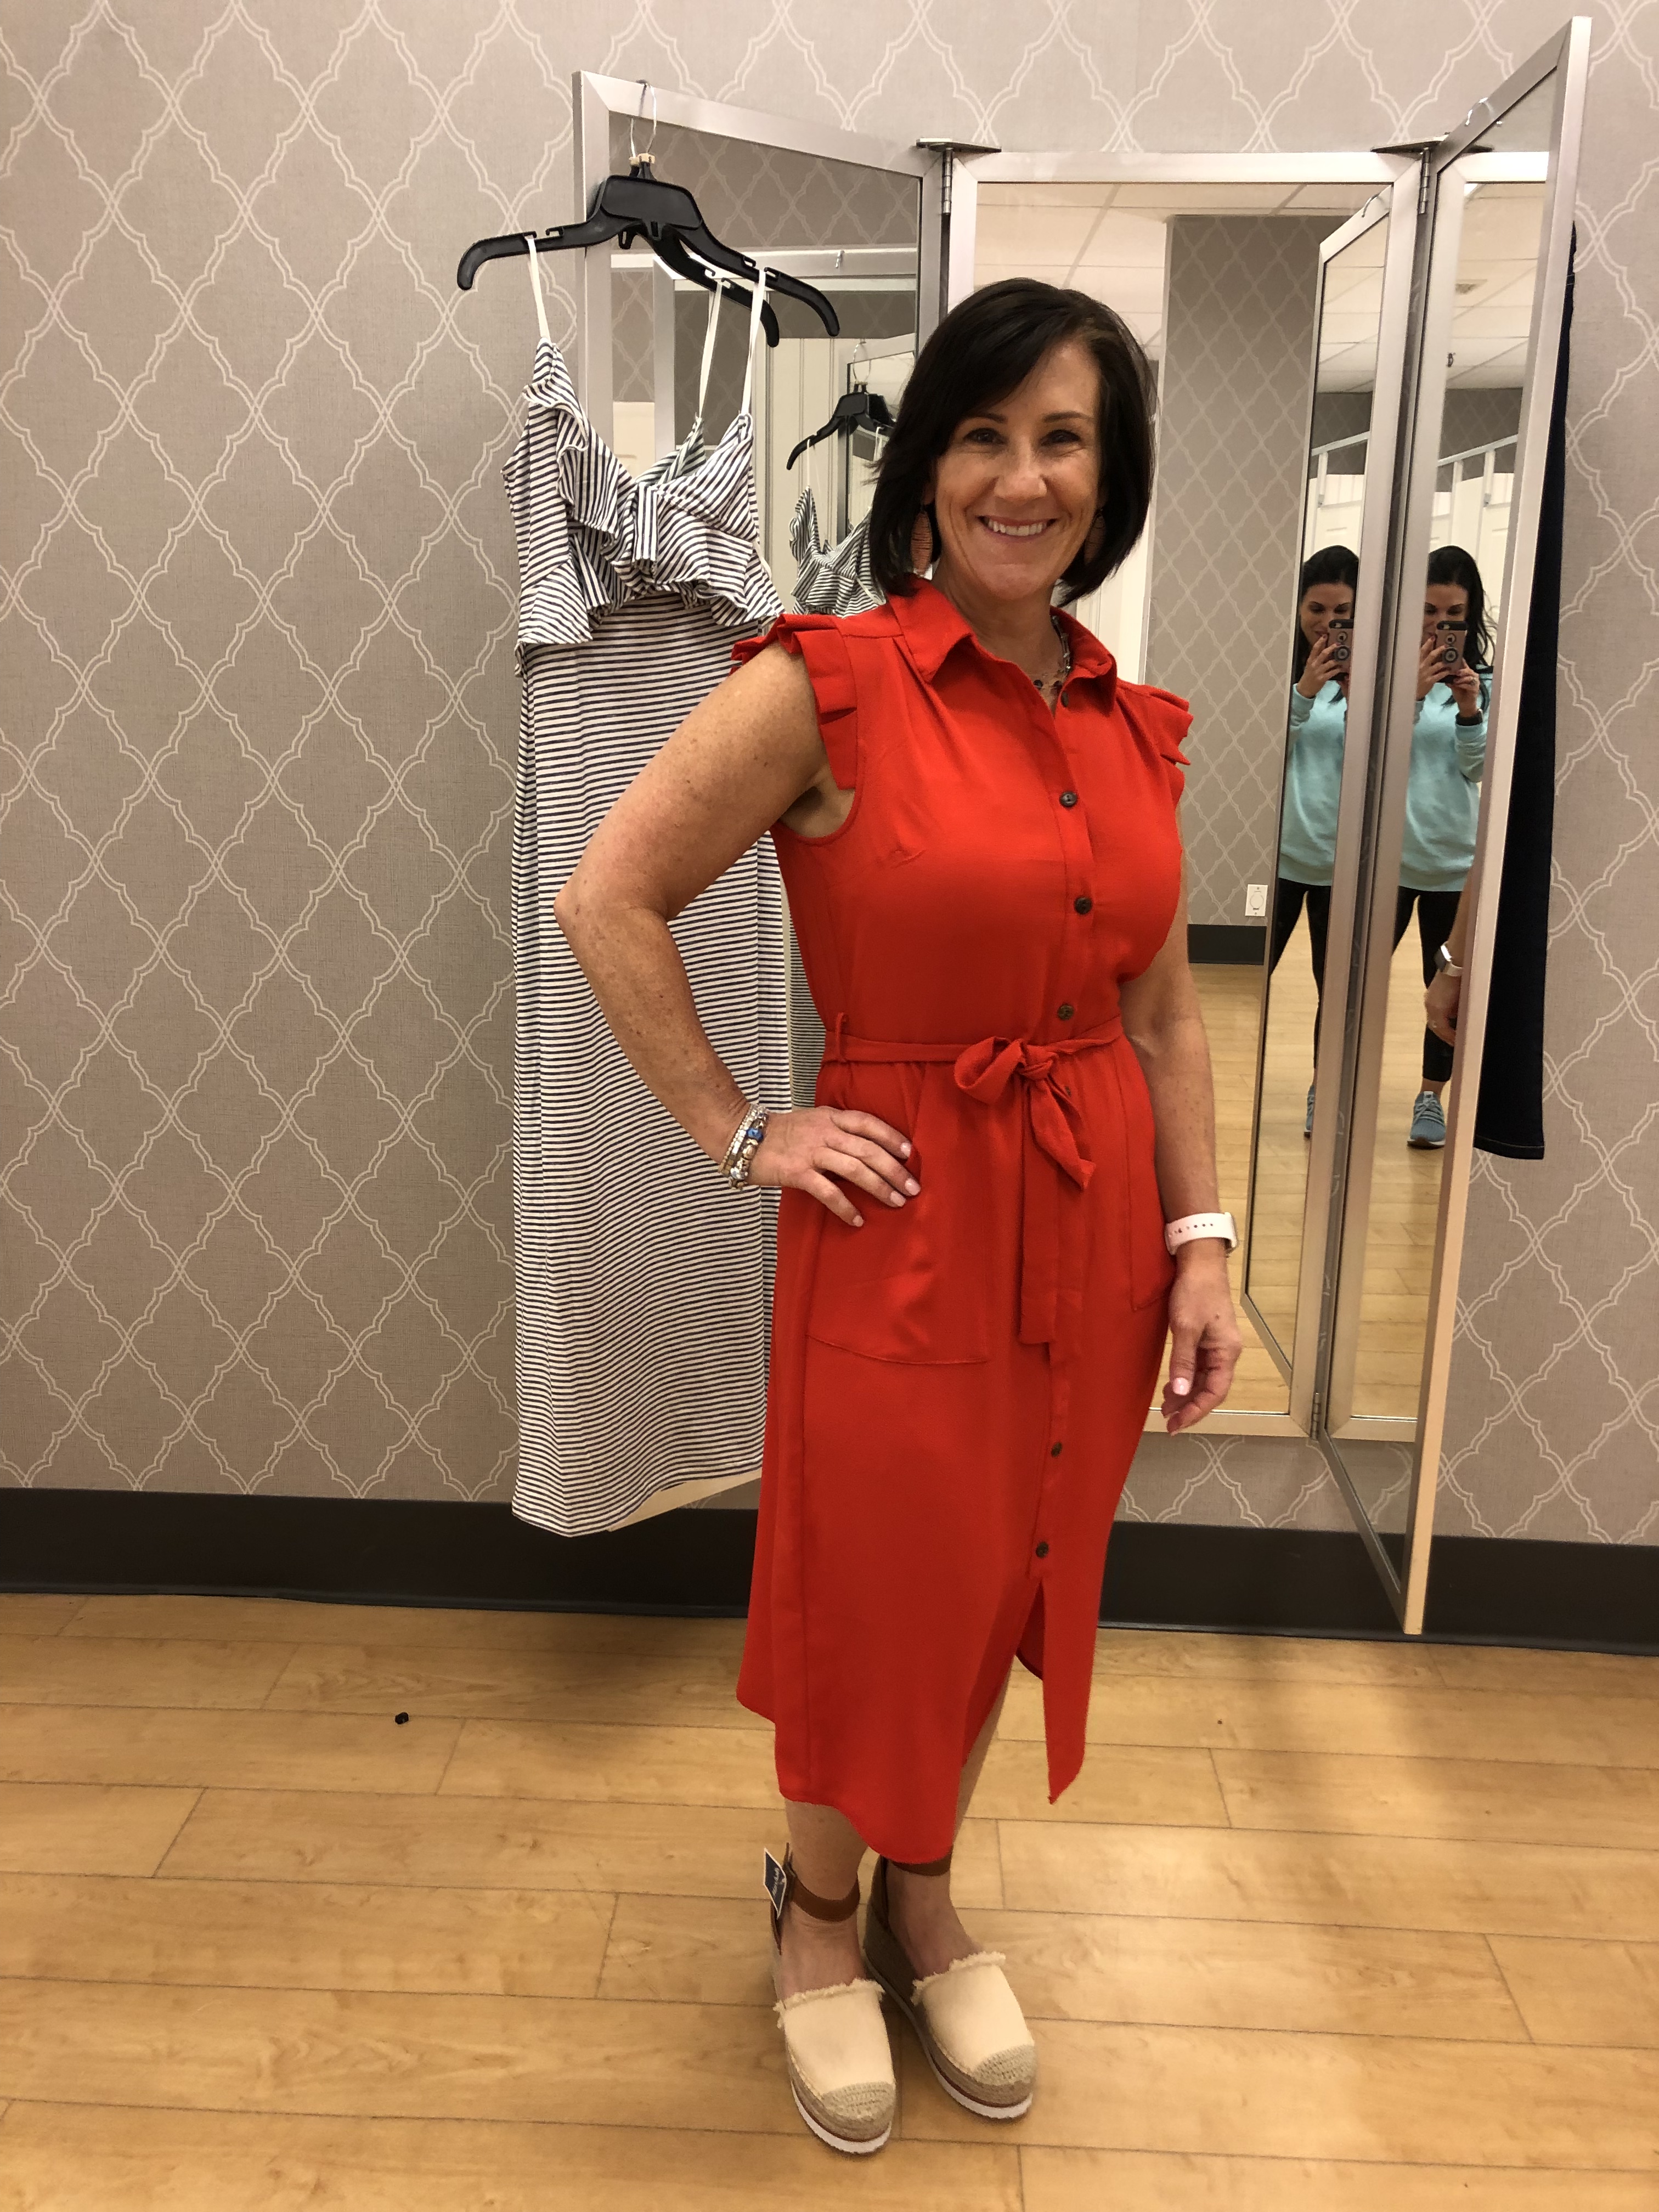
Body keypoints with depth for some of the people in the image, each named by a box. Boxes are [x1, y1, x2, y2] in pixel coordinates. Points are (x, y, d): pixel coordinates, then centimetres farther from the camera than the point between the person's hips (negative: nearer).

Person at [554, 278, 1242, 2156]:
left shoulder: (1135, 727, 5)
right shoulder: (823, 687, -12)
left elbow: (1164, 1015, 9)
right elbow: (606, 903, -11)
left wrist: (1200, 1245, 5)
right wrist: (742, 1135, -11)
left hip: (1095, 1215, 6)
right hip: (907, 1213, -5)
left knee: (1012, 1576, 18)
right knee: (876, 1586, 11)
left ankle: (927, 1897, 44)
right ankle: (821, 1915, 40)